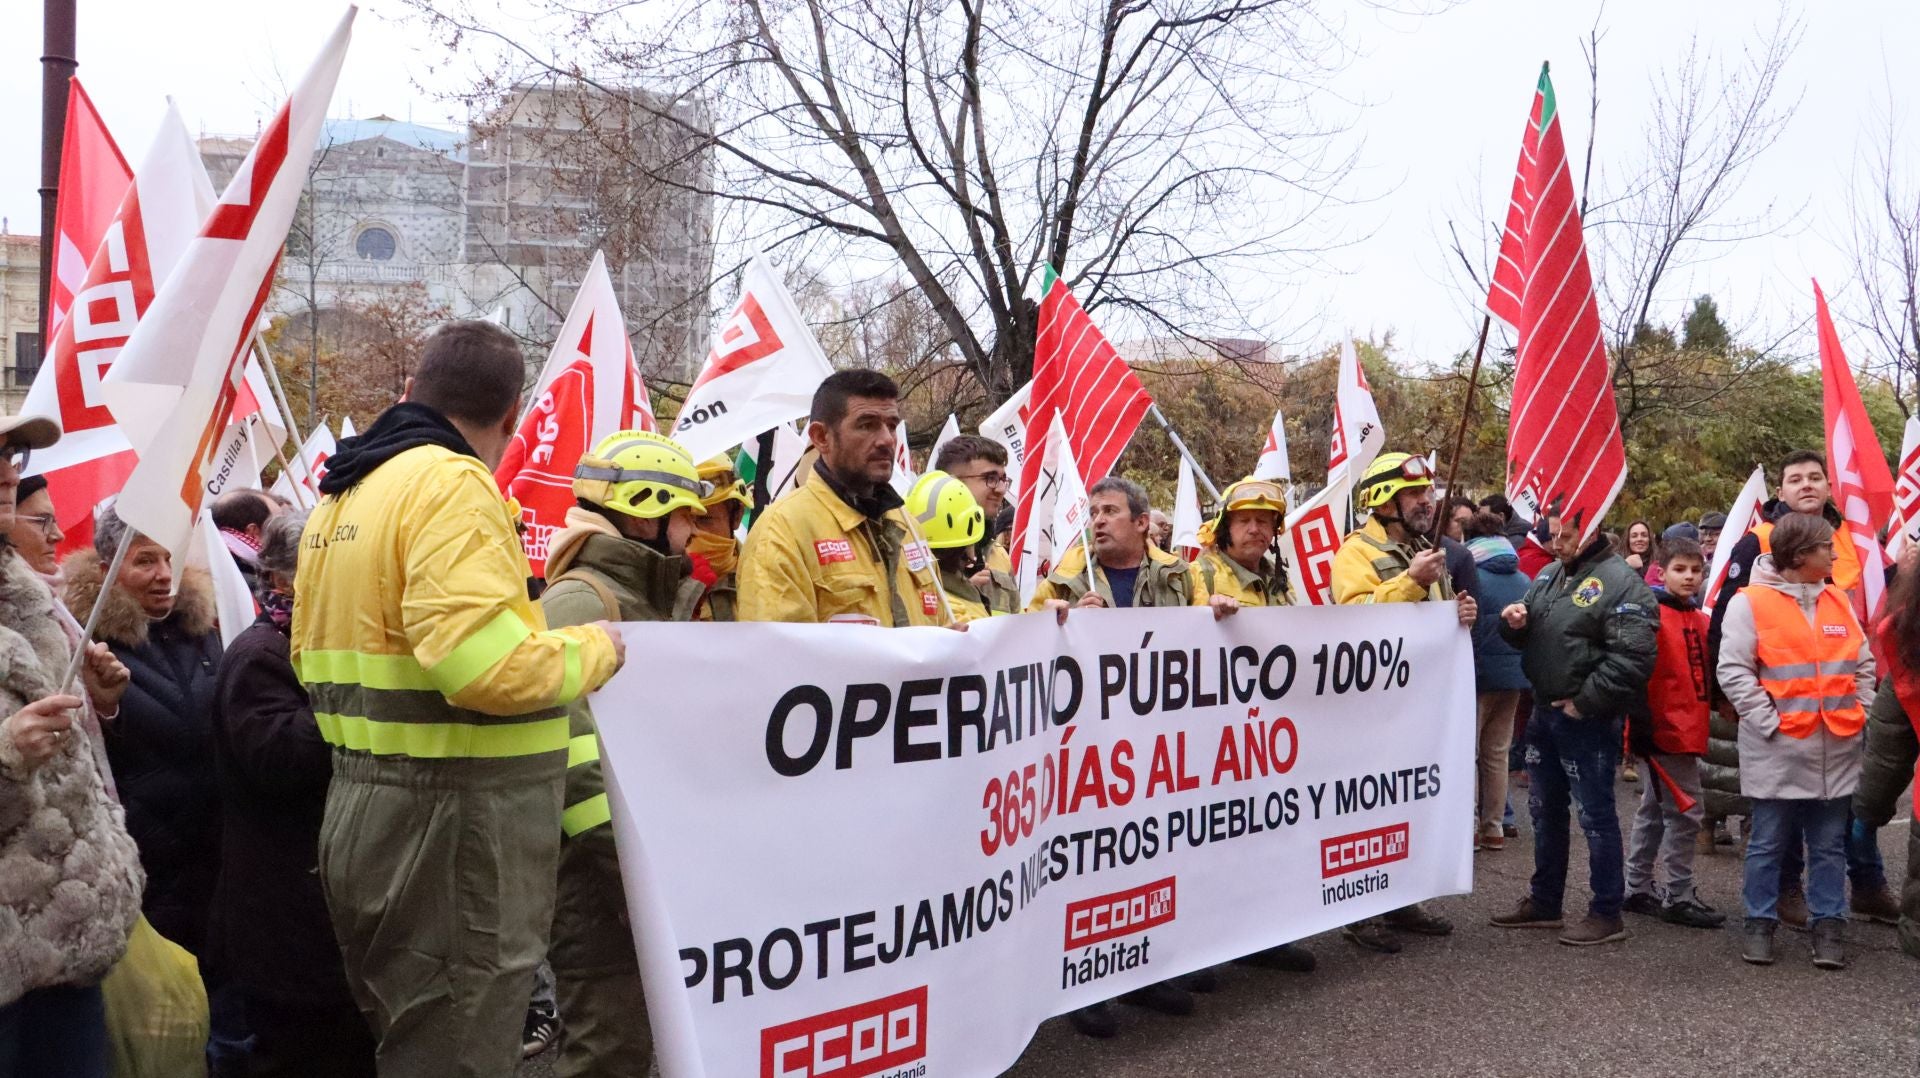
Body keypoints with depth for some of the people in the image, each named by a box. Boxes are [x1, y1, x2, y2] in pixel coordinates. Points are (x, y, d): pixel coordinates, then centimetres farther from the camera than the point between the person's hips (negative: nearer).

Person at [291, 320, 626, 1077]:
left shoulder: (341, 496, 14)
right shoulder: (449, 482, -16)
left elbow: (317, 660, 18)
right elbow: (486, 665, -27)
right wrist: (594, 650, -11)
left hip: (364, 803, 10)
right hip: (453, 821, -10)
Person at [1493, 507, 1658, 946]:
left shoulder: (1619, 581, -15)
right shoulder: (1549, 575, 11)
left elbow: (1633, 657, -23)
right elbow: (1525, 637, 21)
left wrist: (1584, 703, -18)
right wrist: (1514, 623, -3)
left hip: (1587, 719, -8)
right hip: (1544, 712, 8)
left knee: (1595, 815, 0)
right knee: (1545, 811, 17)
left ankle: (1607, 914, 12)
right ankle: (1544, 902, 29)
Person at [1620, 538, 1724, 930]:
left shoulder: (1699, 620, 12)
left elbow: (1705, 674, 19)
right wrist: (1643, 728, -20)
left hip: (1688, 731, 9)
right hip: (1665, 731, -9)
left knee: (1655, 810, 15)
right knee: (1686, 810, -6)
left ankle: (1639, 888, 24)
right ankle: (1677, 897, 2)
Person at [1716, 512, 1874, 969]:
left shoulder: (1838, 600, 10)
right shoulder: (1750, 602, -7)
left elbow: (1863, 664, 15)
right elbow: (1734, 671, -11)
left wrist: (1859, 714, 4)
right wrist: (1770, 723, -15)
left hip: (1837, 750, 5)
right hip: (1778, 750, -5)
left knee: (1830, 845, 11)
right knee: (1768, 844, 6)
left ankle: (1829, 925, 19)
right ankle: (1760, 924, 16)